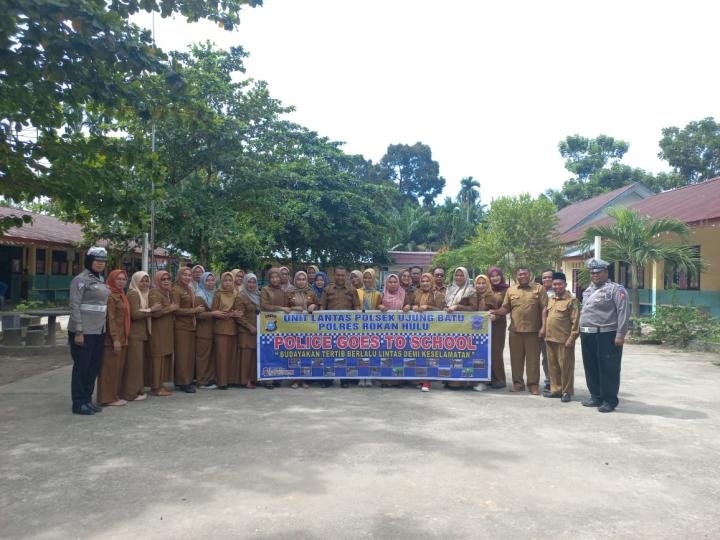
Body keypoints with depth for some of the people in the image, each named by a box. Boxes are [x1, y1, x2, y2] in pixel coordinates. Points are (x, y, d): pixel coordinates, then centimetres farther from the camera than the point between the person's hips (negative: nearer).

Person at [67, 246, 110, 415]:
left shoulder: (101, 280, 14)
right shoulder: (80, 279, -10)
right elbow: (74, 306, -15)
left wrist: (104, 327, 17)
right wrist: (78, 332, -19)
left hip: (99, 331, 8)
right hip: (84, 332, -8)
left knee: (94, 367, 13)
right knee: (81, 367, 1)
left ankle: (87, 400, 24)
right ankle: (78, 403, 10)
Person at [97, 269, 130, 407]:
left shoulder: (121, 295, 15)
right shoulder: (110, 296, -13)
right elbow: (110, 318, -18)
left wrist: (123, 338, 15)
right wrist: (115, 339, -22)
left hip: (121, 337, 9)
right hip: (113, 338, -9)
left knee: (119, 367, 13)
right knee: (110, 367, -2)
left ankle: (116, 395, 21)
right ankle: (109, 398, 4)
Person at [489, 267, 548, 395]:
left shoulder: (539, 288, 1)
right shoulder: (511, 290, 10)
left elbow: (544, 308, -2)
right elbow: (505, 308, 11)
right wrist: (496, 313, -9)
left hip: (533, 330, -3)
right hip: (515, 330, 3)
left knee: (533, 358, 4)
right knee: (516, 358, 9)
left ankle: (533, 384, 13)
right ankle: (517, 383, 20)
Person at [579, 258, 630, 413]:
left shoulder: (615, 289, -6)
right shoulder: (587, 291, 18)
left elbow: (623, 313, -13)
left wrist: (620, 335, -18)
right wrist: (581, 331, 18)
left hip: (607, 335, -8)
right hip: (587, 336, 8)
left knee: (608, 369, -2)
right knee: (591, 368, 14)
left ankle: (609, 400, 8)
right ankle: (596, 397, 26)